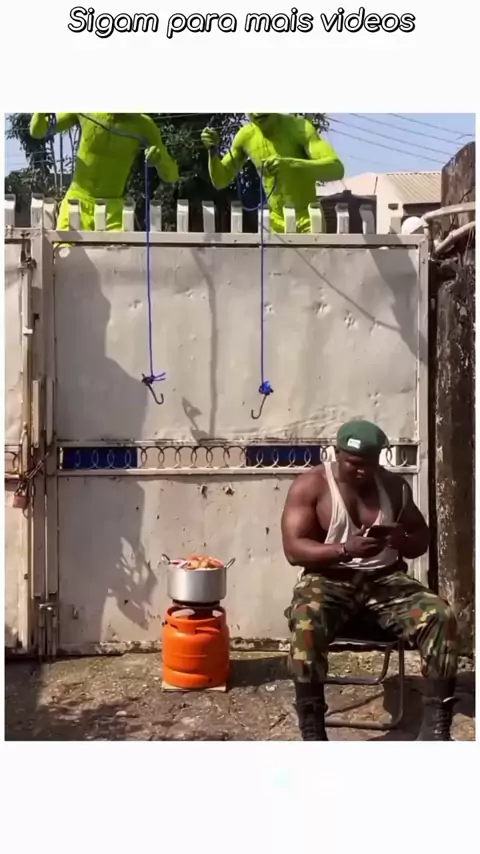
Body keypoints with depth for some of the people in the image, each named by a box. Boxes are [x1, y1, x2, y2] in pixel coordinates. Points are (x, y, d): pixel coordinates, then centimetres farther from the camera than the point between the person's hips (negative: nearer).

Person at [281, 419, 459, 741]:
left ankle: (436, 725, -16)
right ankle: (312, 732, -26)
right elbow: (294, 549, -13)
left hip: (386, 578, 4)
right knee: (306, 623, -36)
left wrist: (401, 539, -14)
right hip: (330, 579, -3)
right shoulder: (310, 485, -6)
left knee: (442, 616, -23)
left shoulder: (394, 485, 6)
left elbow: (423, 540, 11)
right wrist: (345, 550, -28)